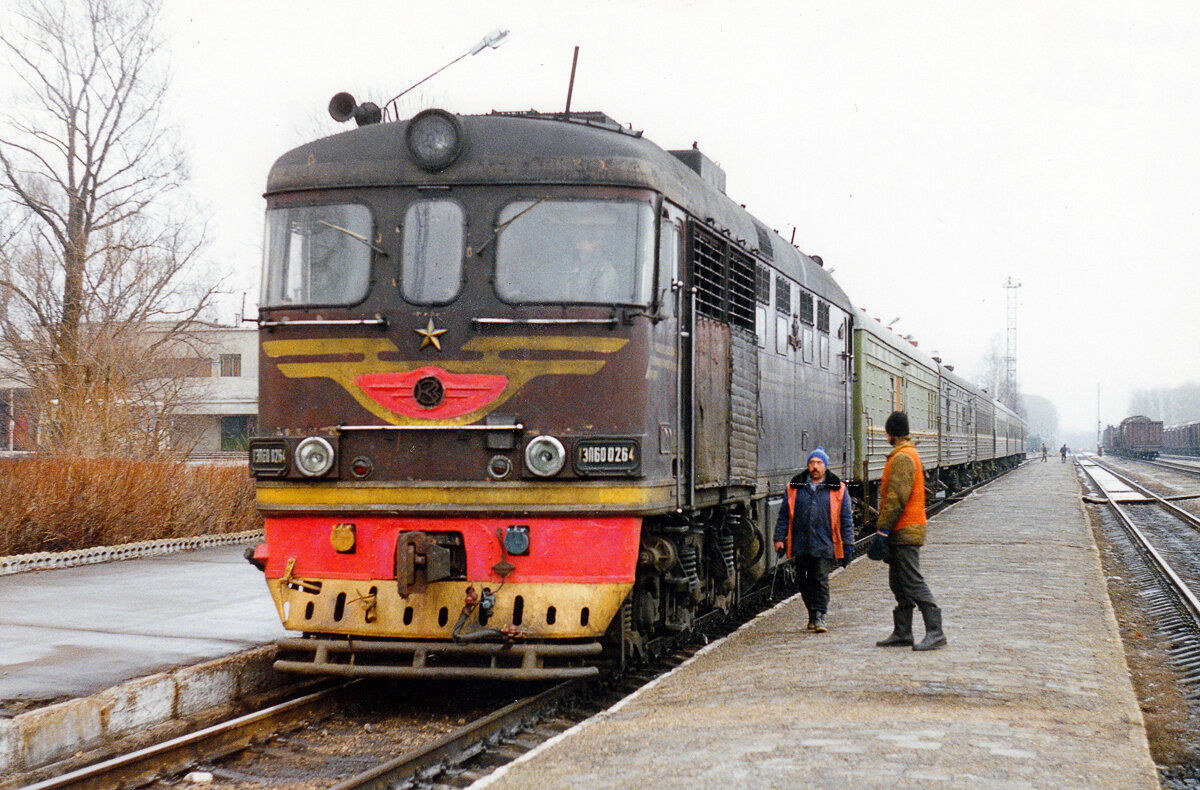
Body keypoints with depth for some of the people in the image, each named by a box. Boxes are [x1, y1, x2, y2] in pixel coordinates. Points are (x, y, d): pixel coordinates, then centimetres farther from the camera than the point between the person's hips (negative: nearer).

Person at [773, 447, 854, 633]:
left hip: (824, 545, -3)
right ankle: (813, 614, 23)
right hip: (801, 544, 3)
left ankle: (819, 615, -6)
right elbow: (784, 515, 13)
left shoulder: (837, 489, 6)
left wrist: (848, 544, 4)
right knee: (805, 582, 9)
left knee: (821, 580, -9)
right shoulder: (795, 488, 10)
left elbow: (846, 518, 7)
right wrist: (779, 538, 6)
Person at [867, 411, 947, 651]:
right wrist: (886, 529, 24)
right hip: (908, 531, 11)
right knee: (899, 583, 14)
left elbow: (896, 498, -21)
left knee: (913, 583, -11)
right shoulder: (911, 454, 17)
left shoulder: (902, 458, -15)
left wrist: (883, 530, -20)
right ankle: (902, 632, 19)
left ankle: (935, 632, -12)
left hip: (904, 532, -11)